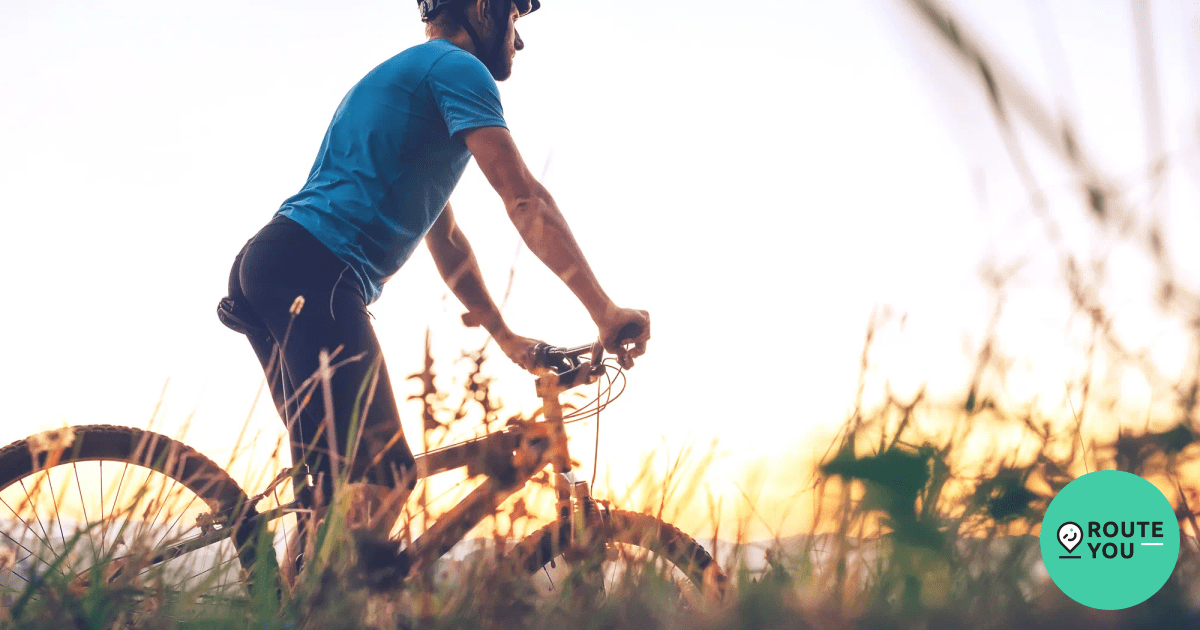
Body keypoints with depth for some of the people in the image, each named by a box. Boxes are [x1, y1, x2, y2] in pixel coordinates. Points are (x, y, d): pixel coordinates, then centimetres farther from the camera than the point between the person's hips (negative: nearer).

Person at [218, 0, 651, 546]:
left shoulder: (403, 74, 31)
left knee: (335, 490, 12)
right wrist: (605, 311, -13)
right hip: (313, 273, -11)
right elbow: (526, 200, -11)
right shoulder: (458, 67, 0)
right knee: (382, 479, -18)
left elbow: (444, 236, 32)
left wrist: (506, 335, 31)